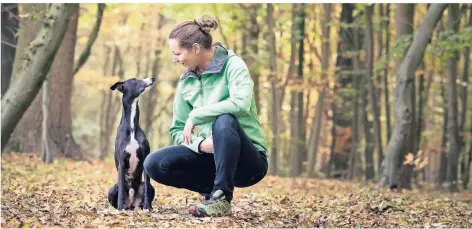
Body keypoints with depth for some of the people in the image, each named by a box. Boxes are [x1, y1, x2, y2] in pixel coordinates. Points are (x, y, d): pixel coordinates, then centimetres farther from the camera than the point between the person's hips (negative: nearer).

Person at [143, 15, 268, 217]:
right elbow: (178, 131, 7)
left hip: (248, 161, -5)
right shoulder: (186, 81, 6)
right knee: (154, 164, -15)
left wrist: (195, 116, -23)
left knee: (224, 120, -36)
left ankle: (221, 198, -27)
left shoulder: (233, 65, -10)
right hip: (211, 156, 6)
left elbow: (241, 103, -31)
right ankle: (213, 189, -2)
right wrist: (199, 144, -15)